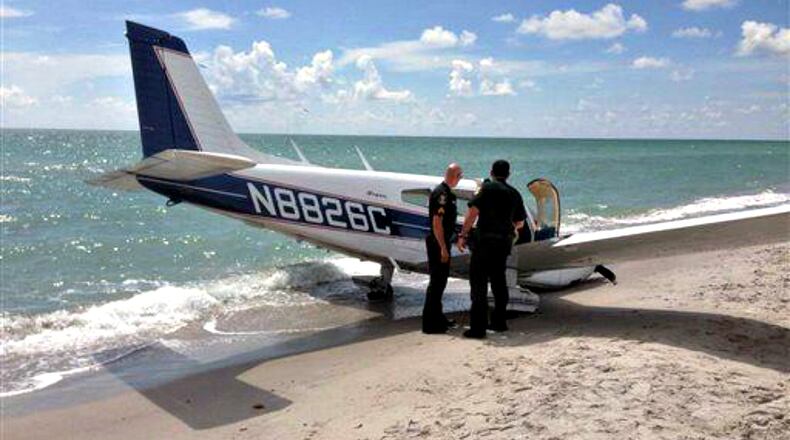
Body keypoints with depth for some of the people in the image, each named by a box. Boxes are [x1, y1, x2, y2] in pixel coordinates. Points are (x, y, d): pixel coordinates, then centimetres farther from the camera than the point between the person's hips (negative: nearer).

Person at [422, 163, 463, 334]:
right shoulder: (442, 193, -18)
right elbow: (437, 222, -23)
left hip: (442, 242, 10)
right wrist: (443, 248, -23)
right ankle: (430, 323, -1)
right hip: (438, 243, -10)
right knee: (436, 281, -6)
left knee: (440, 281, 17)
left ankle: (437, 317, 27)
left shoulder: (446, 192, 13)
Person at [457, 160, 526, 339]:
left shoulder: (487, 187, -5)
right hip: (504, 242, 6)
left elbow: (473, 211, -14)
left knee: (478, 283, -4)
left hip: (485, 240, -6)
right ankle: (499, 322, 27)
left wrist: (463, 235, -10)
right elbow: (520, 223, 20)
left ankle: (478, 327, -9)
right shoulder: (515, 193, 12)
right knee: (498, 280, 19)